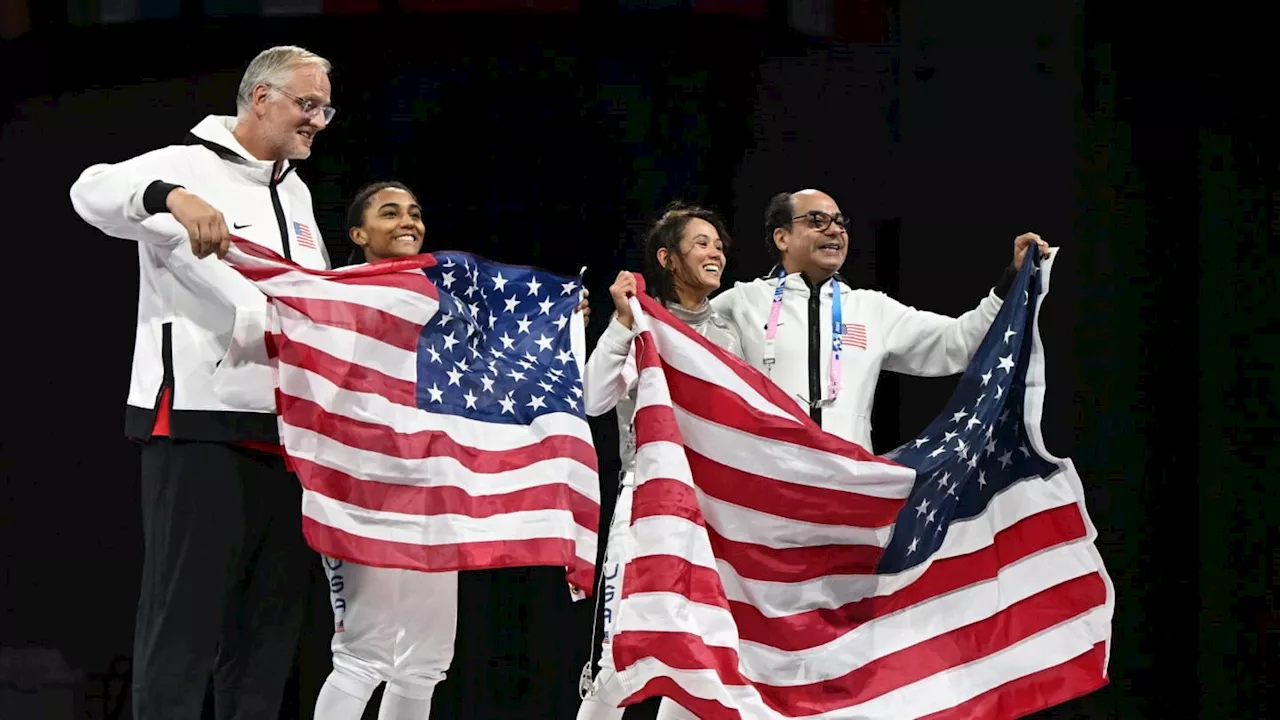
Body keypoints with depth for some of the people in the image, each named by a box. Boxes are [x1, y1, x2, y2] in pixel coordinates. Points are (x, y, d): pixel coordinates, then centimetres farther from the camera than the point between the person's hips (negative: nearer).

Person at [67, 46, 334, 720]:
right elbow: (94, 191, -23)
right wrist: (171, 197, -42)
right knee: (185, 612, -9)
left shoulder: (296, 195, 21)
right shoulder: (189, 166, -5)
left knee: (271, 618, 8)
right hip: (199, 423, -8)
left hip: (284, 429, 8)